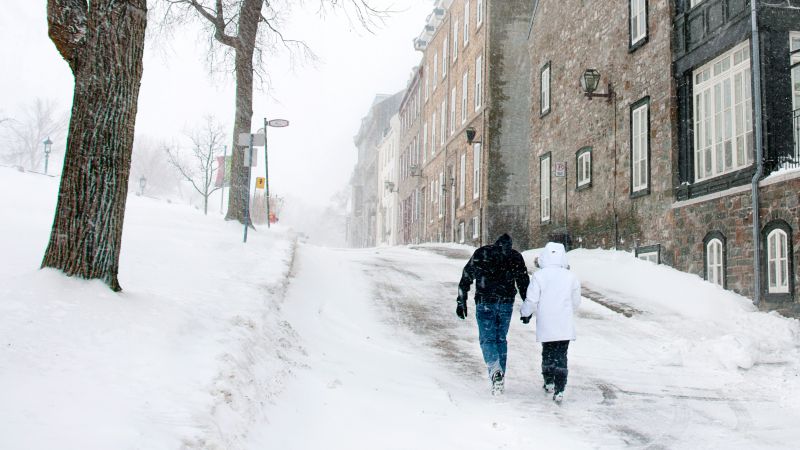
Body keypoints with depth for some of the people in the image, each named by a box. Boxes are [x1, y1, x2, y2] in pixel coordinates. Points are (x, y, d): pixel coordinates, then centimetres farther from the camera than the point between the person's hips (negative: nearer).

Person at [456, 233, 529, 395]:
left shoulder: (480, 254, 2)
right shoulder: (516, 257, 6)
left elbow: (466, 277, 2)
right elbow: (524, 282, 8)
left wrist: (461, 302, 7)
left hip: (485, 304, -2)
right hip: (507, 303, 2)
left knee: (487, 339, 0)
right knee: (501, 339, 14)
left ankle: (495, 371, -22)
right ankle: (501, 377, 16)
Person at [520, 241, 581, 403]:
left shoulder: (539, 276, -8)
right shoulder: (570, 276, -1)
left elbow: (532, 300, -7)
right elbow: (576, 301, 10)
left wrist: (525, 313, 13)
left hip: (546, 325, 0)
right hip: (565, 326, 1)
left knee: (548, 353, 19)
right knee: (561, 355, 3)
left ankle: (549, 382, 31)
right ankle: (559, 390, -4)